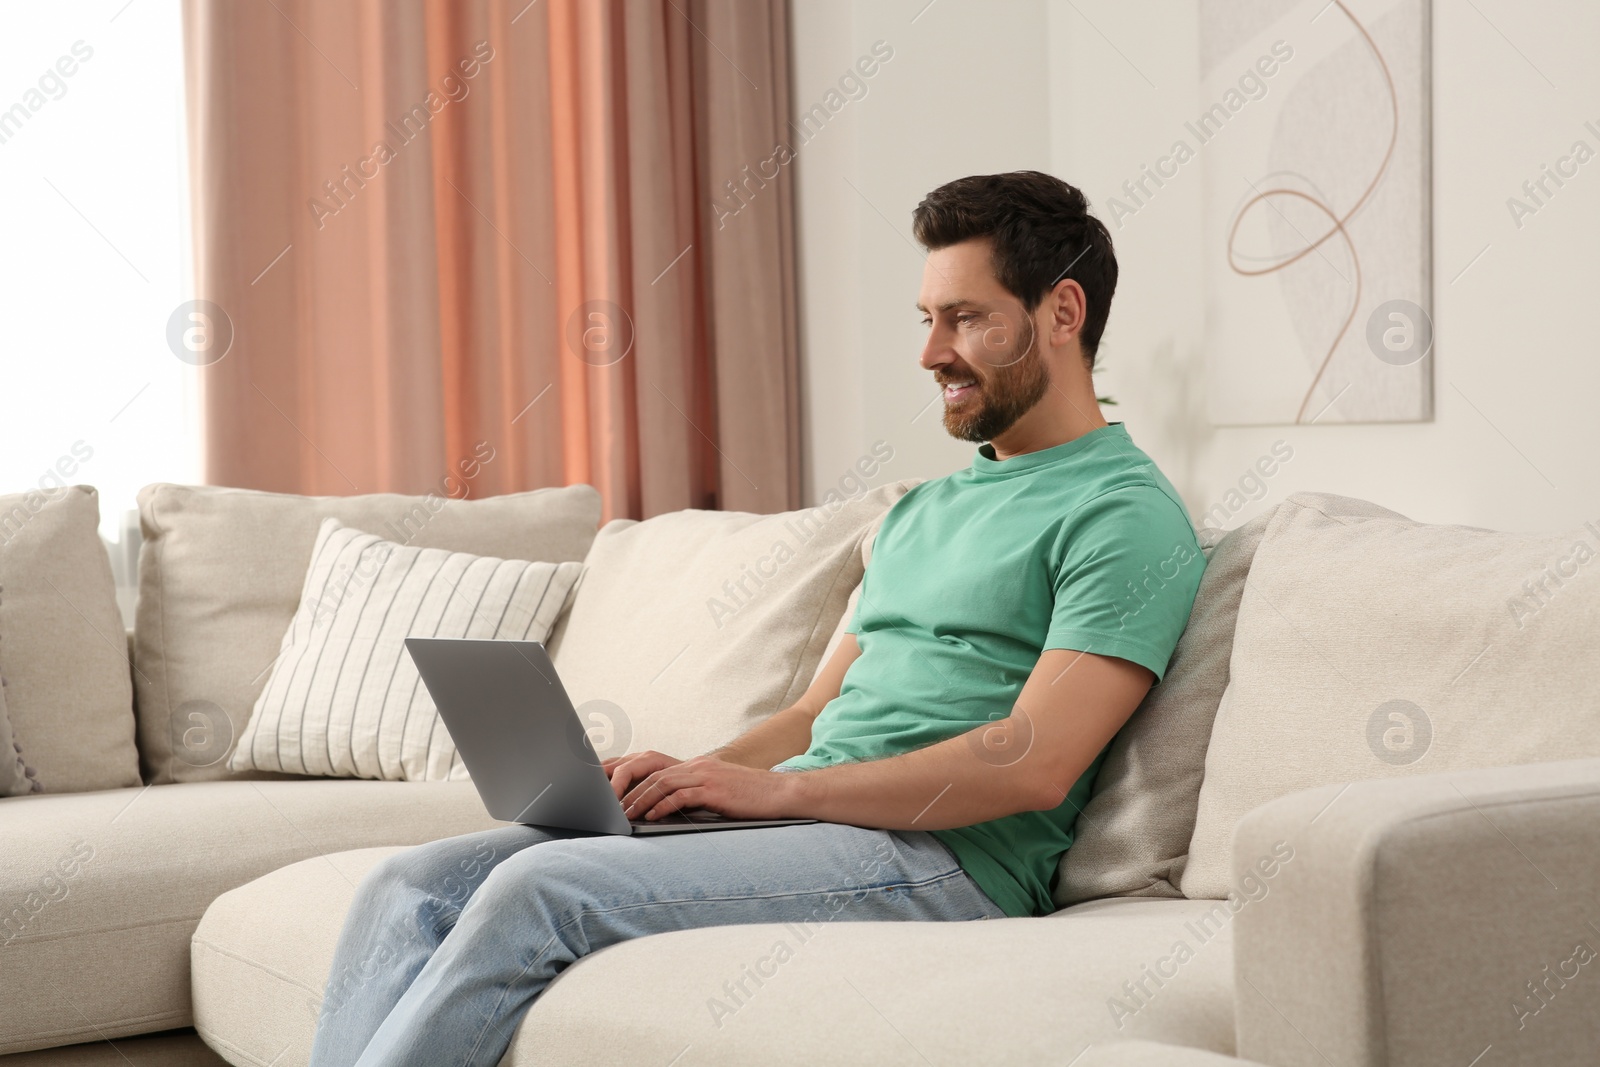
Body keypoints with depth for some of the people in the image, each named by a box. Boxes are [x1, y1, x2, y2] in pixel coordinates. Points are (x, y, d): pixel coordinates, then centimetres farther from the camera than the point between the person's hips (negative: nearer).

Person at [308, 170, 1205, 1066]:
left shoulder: (1128, 515, -4)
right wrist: (695, 774, 2)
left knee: (539, 889, -27)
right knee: (413, 888, -8)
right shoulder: (922, 512, 25)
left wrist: (776, 789, -16)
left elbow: (1033, 765, -16)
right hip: (793, 821, 9)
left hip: (929, 857, -8)